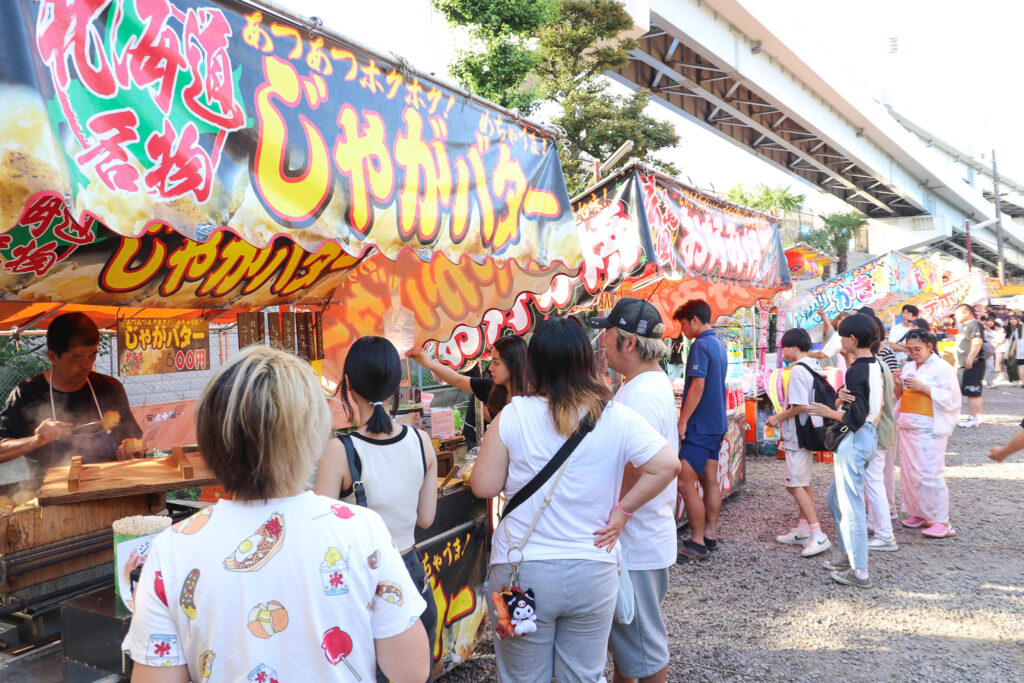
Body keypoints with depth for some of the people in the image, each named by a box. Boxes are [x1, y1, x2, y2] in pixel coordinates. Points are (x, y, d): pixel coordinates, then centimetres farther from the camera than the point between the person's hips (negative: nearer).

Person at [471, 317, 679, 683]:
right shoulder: (617, 419, -8)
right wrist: (622, 510, -5)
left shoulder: (514, 415, -12)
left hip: (521, 572, -1)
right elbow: (666, 464, -15)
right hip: (593, 573, 1)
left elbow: (484, 486, -9)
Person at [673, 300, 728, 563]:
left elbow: (698, 385, -21)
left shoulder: (701, 345, -14)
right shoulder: (719, 345, 16)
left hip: (700, 425, -10)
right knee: (710, 481, 13)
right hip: (717, 424, 10)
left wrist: (683, 420, -18)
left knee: (685, 483, -8)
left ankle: (698, 544, -5)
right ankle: (710, 535, 19)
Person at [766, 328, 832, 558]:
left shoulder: (798, 370, -18)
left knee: (795, 485, -8)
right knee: (804, 483, 16)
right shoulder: (814, 367, 11)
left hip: (798, 435, -10)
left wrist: (778, 418, -11)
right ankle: (803, 531, 25)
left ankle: (818, 536, -9)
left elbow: (800, 406, -25)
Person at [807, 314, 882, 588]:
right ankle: (849, 555, 29)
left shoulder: (856, 371, -20)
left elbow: (856, 418, -23)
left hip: (854, 440, -10)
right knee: (836, 497, 21)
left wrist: (828, 412, -10)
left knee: (851, 505, -2)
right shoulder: (875, 366, 9)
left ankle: (859, 572, 6)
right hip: (869, 435, 10)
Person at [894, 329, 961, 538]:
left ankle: (941, 521, -2)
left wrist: (922, 387, -19)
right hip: (907, 426, 7)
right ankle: (919, 514, 20)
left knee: (929, 474, -9)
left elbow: (949, 398, -11)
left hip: (929, 428, -7)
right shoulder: (909, 367, 15)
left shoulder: (943, 368, -4)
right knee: (908, 473, 8)